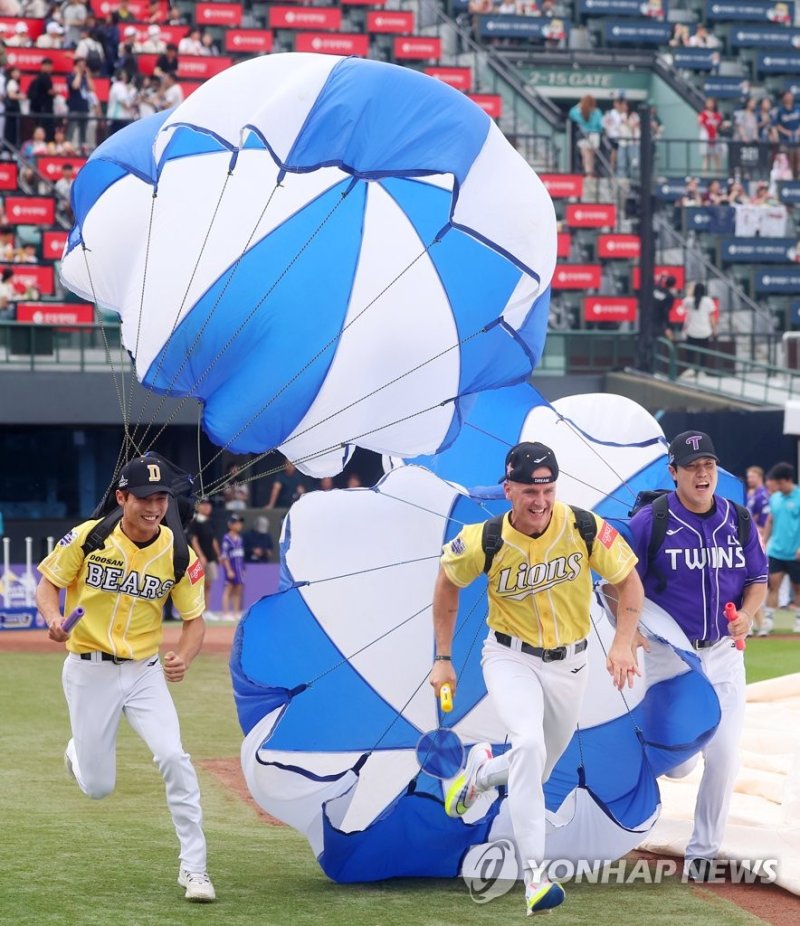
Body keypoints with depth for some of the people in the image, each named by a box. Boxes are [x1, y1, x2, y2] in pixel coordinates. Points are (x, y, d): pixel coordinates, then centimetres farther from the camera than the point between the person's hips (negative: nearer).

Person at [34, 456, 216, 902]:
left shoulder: (179, 555, -7)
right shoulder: (88, 538, -10)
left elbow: (194, 619, -1)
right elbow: (47, 585, -1)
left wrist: (184, 657, -21)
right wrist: (54, 618, -23)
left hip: (145, 672, 1)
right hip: (89, 672, -1)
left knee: (173, 756, -21)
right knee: (97, 787, 4)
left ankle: (194, 867, -11)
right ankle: (79, 753, 43)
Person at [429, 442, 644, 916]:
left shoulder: (585, 528, -18)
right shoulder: (482, 543, -19)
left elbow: (629, 579, -5)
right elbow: (448, 583, 1)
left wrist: (623, 642, -19)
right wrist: (443, 658, 2)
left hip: (569, 664, 3)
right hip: (511, 658, -3)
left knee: (536, 773, 14)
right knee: (530, 744, -30)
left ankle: (481, 771, 49)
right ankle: (534, 872, -27)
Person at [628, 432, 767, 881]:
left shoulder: (738, 520, 1)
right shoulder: (649, 522, -10)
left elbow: (758, 579, 11)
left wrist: (747, 615, -10)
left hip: (724, 654, 3)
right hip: (669, 654, -3)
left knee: (724, 757, -3)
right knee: (679, 764, -8)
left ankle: (704, 852, 15)